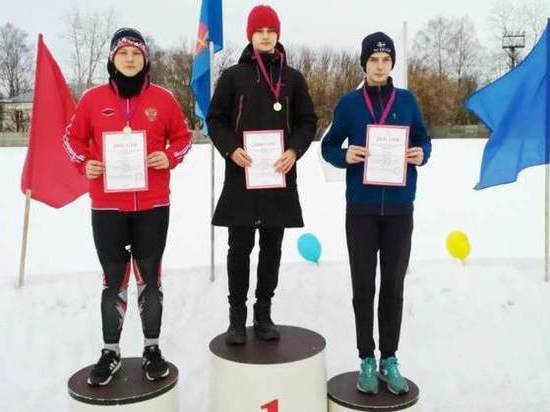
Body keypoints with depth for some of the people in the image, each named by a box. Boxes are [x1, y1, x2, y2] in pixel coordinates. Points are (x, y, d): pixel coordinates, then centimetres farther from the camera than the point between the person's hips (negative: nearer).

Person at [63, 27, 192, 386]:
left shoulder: (163, 98, -1)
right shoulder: (94, 98, 0)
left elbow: (183, 136, 9)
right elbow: (73, 137, 10)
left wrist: (170, 158, -10)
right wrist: (84, 163, -8)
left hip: (153, 205, 0)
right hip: (107, 206, 0)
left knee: (150, 276, 9)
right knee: (113, 278, 8)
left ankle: (152, 348, 23)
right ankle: (111, 352, 21)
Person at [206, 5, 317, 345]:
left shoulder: (293, 78, 10)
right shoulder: (234, 75, 5)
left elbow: (308, 121, 9)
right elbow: (216, 119, 4)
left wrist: (295, 151, -9)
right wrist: (231, 150, -14)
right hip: (242, 176, -2)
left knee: (272, 249, 8)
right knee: (240, 248, 2)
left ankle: (264, 314, 20)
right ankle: (237, 317, 12)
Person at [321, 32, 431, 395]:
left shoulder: (407, 100, 6)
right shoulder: (349, 103, 2)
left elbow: (423, 140, 12)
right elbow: (328, 146, 6)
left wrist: (421, 155, -10)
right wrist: (345, 156, -15)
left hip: (399, 208, 1)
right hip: (361, 209, -1)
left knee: (394, 287, 9)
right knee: (363, 288, 5)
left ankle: (390, 360, 22)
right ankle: (367, 360, 19)